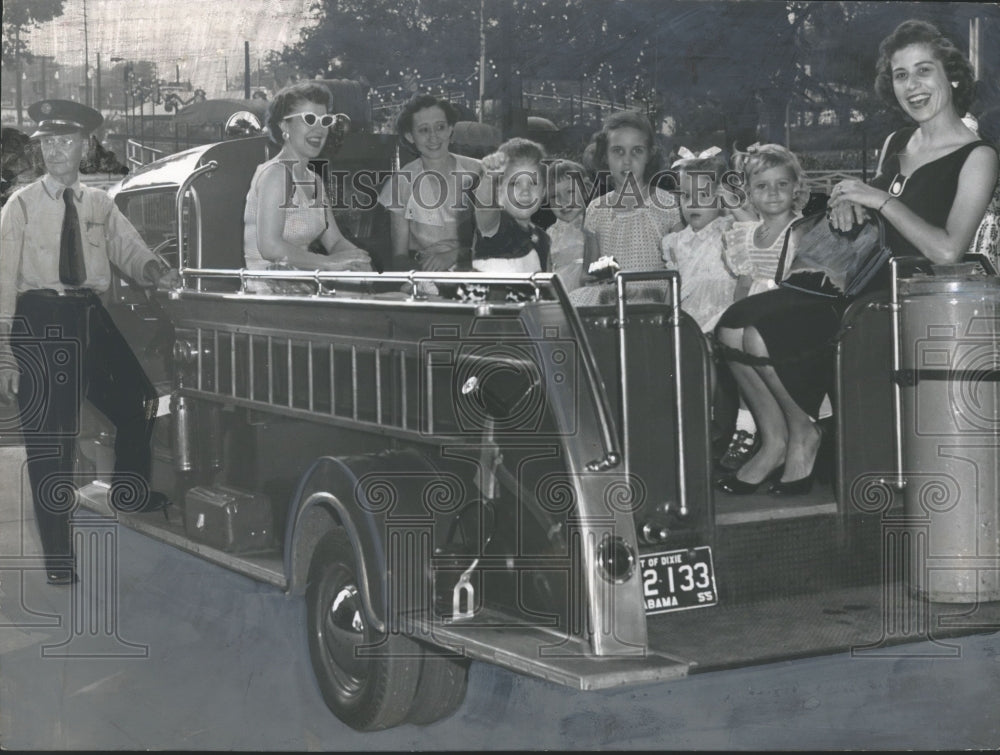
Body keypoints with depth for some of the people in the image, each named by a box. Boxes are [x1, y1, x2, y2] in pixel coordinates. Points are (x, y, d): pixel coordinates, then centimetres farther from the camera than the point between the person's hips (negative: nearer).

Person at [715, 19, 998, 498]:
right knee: (732, 327, -8)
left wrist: (879, 199, -18)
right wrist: (849, 204, -2)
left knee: (762, 338, -20)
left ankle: (802, 436, 6)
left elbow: (947, 251, -21)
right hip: (858, 283, 8)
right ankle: (775, 441, 4)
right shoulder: (896, 144, 13)